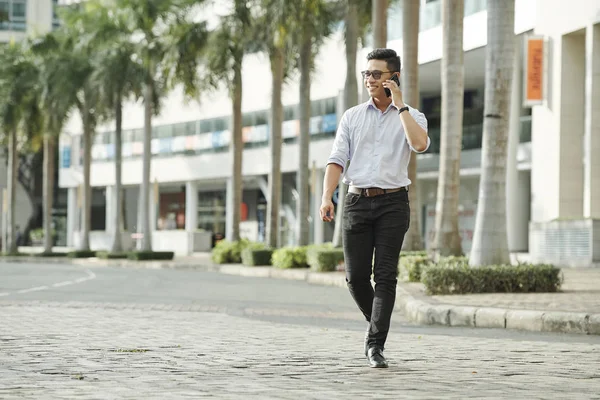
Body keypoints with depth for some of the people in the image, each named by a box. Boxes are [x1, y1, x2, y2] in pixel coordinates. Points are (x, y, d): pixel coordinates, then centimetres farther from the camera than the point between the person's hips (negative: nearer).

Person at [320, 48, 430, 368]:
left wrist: (400, 104, -12)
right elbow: (337, 160, 3)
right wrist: (327, 197, -13)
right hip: (357, 201, 2)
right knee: (356, 275, -2)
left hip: (393, 201, -2)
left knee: (385, 275, -8)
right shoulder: (352, 117, 12)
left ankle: (376, 345, -6)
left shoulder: (411, 116, 5)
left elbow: (420, 144, -18)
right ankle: (377, 323, 24)